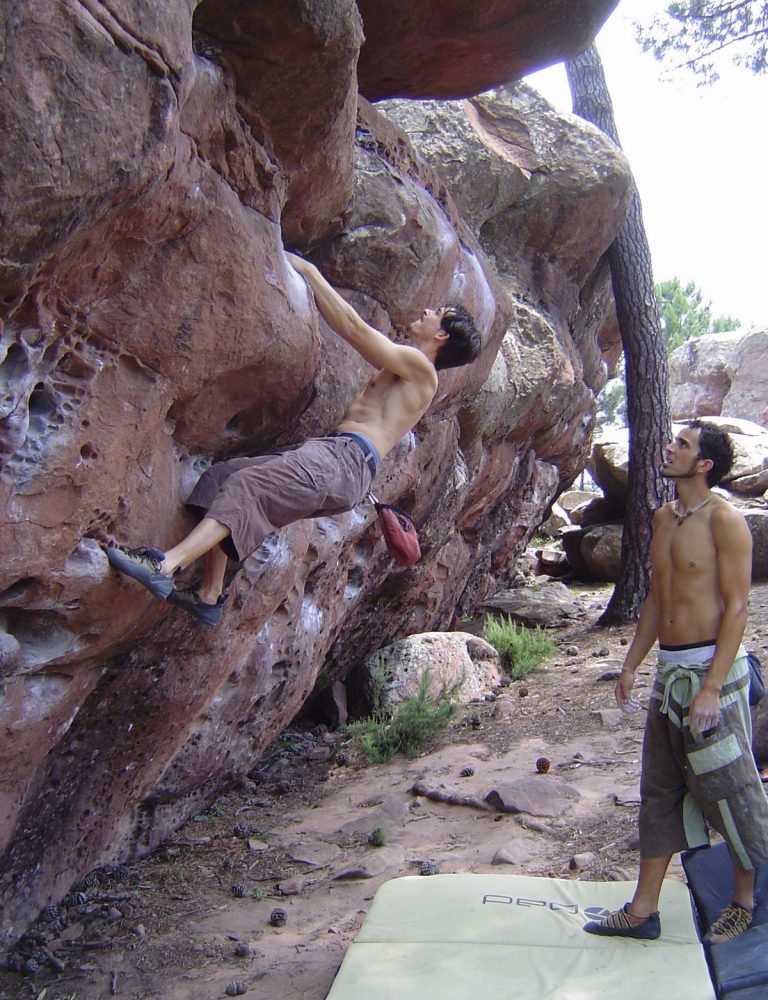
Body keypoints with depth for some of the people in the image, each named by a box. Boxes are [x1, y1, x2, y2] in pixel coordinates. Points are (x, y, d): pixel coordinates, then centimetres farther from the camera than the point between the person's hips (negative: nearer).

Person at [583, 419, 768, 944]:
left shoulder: (725, 520, -12)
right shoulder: (664, 518, 11)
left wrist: (712, 688, -21)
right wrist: (631, 665, 16)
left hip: (713, 669, -8)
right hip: (669, 671, 8)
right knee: (659, 791, 11)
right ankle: (643, 910, 21)